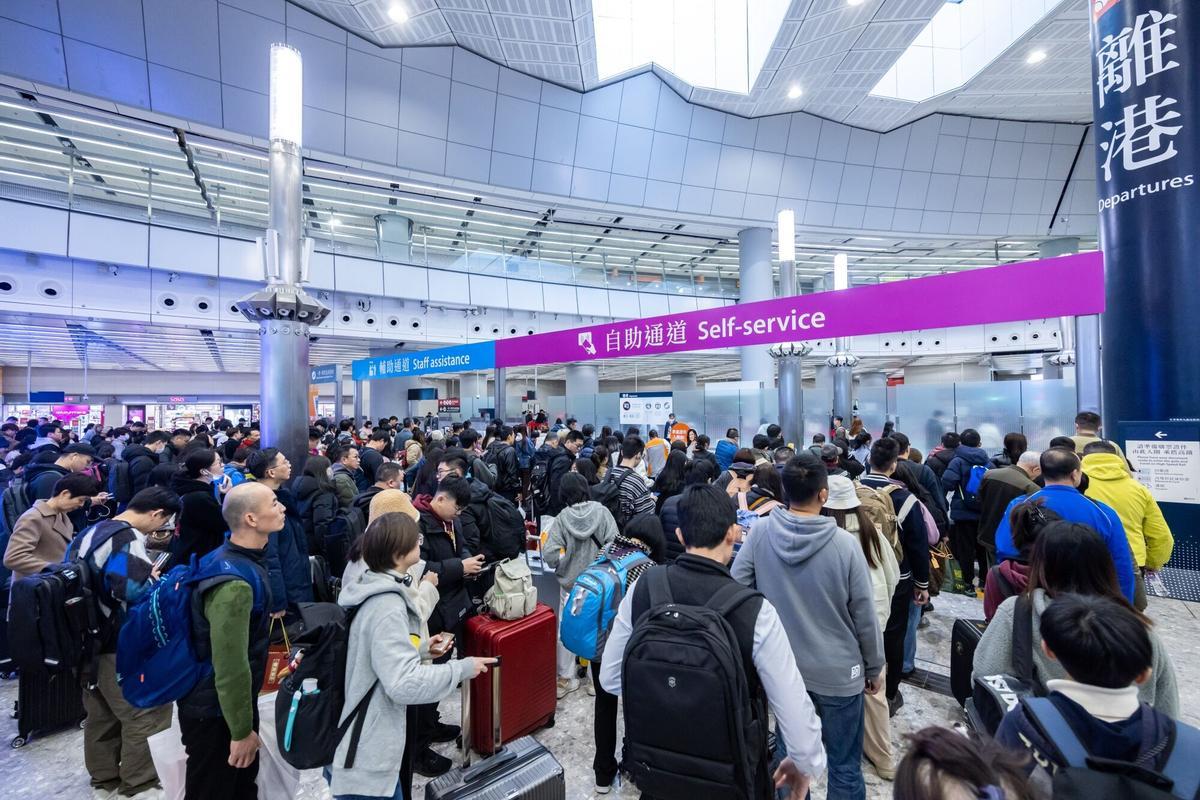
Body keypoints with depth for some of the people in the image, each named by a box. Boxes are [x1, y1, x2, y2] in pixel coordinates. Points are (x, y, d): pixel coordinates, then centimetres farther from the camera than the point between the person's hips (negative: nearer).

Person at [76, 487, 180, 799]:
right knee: (146, 715, 3)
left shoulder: (91, 532, 8)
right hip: (122, 647, -10)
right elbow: (137, 591, -31)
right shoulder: (129, 538, -22)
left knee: (101, 713, 22)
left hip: (91, 640, 10)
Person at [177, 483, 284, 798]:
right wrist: (242, 730, -16)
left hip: (234, 702, 9)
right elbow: (231, 665, -27)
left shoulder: (240, 558, 0)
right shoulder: (235, 583, -32)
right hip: (215, 712, -9)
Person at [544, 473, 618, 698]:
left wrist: (565, 564, 0)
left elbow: (550, 555, -20)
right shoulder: (602, 512, -14)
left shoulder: (562, 517, -15)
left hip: (569, 583, 0)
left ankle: (565, 678, 28)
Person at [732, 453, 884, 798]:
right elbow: (865, 617, -9)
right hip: (837, 671, -2)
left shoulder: (760, 533, -16)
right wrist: (875, 667, 7)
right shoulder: (845, 544, -19)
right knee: (844, 766, 18)